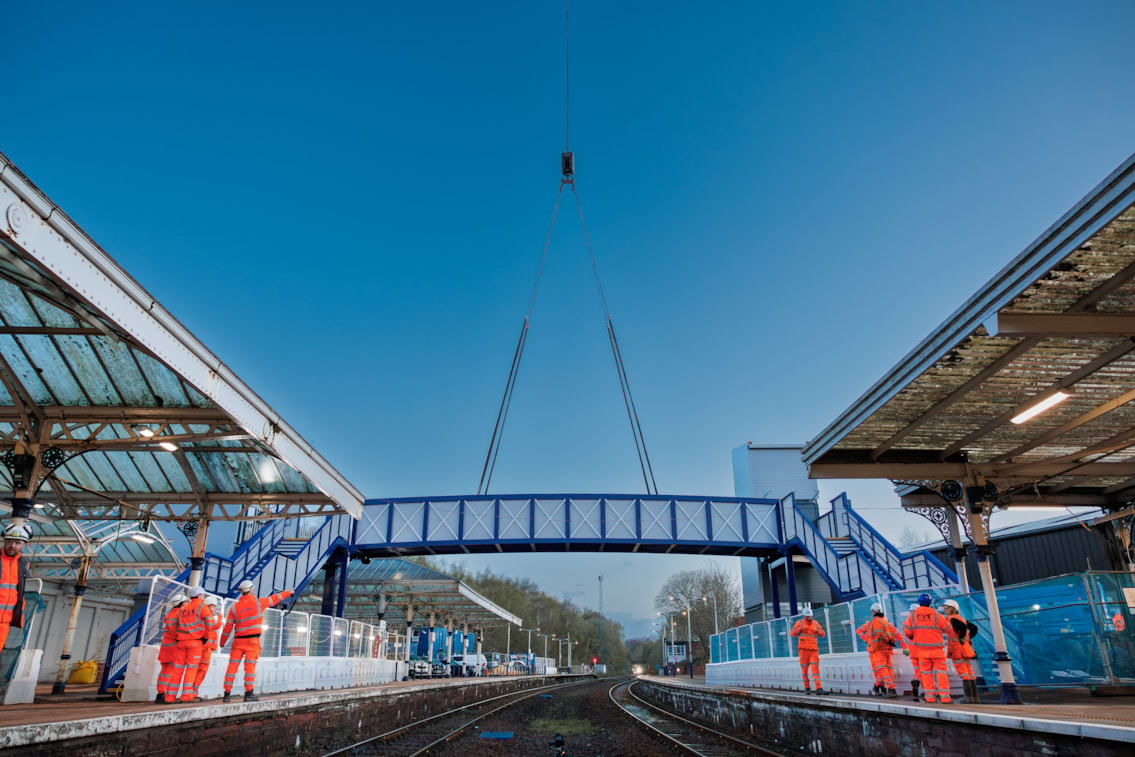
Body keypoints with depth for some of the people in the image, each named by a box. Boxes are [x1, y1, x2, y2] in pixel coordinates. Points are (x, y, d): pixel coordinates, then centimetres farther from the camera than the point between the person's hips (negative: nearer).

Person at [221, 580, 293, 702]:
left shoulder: (234, 607, 1)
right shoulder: (259, 603, -3)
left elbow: (228, 626, 3)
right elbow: (275, 598, 12)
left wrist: (222, 642, 16)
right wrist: (288, 592, 29)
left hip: (238, 641, 2)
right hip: (252, 641, -2)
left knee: (232, 666, 6)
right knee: (250, 667, -1)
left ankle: (227, 693, 6)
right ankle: (248, 693, -2)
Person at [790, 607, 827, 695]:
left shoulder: (815, 623, 10)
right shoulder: (800, 622, 2)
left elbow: (822, 634, 9)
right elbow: (793, 633, -4)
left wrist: (816, 630, -10)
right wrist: (801, 628, -17)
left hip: (813, 649, 2)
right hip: (803, 649, -2)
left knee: (815, 668, -9)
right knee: (804, 669, 3)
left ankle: (819, 689, -14)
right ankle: (807, 688, 17)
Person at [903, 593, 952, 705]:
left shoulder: (912, 616, -2)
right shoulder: (937, 616, -9)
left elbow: (907, 632, -1)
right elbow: (947, 629, 3)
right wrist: (946, 620, 22)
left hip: (922, 650, 2)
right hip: (937, 649, -2)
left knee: (926, 673, 9)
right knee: (940, 672, 5)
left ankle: (930, 696, 7)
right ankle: (944, 696, 0)